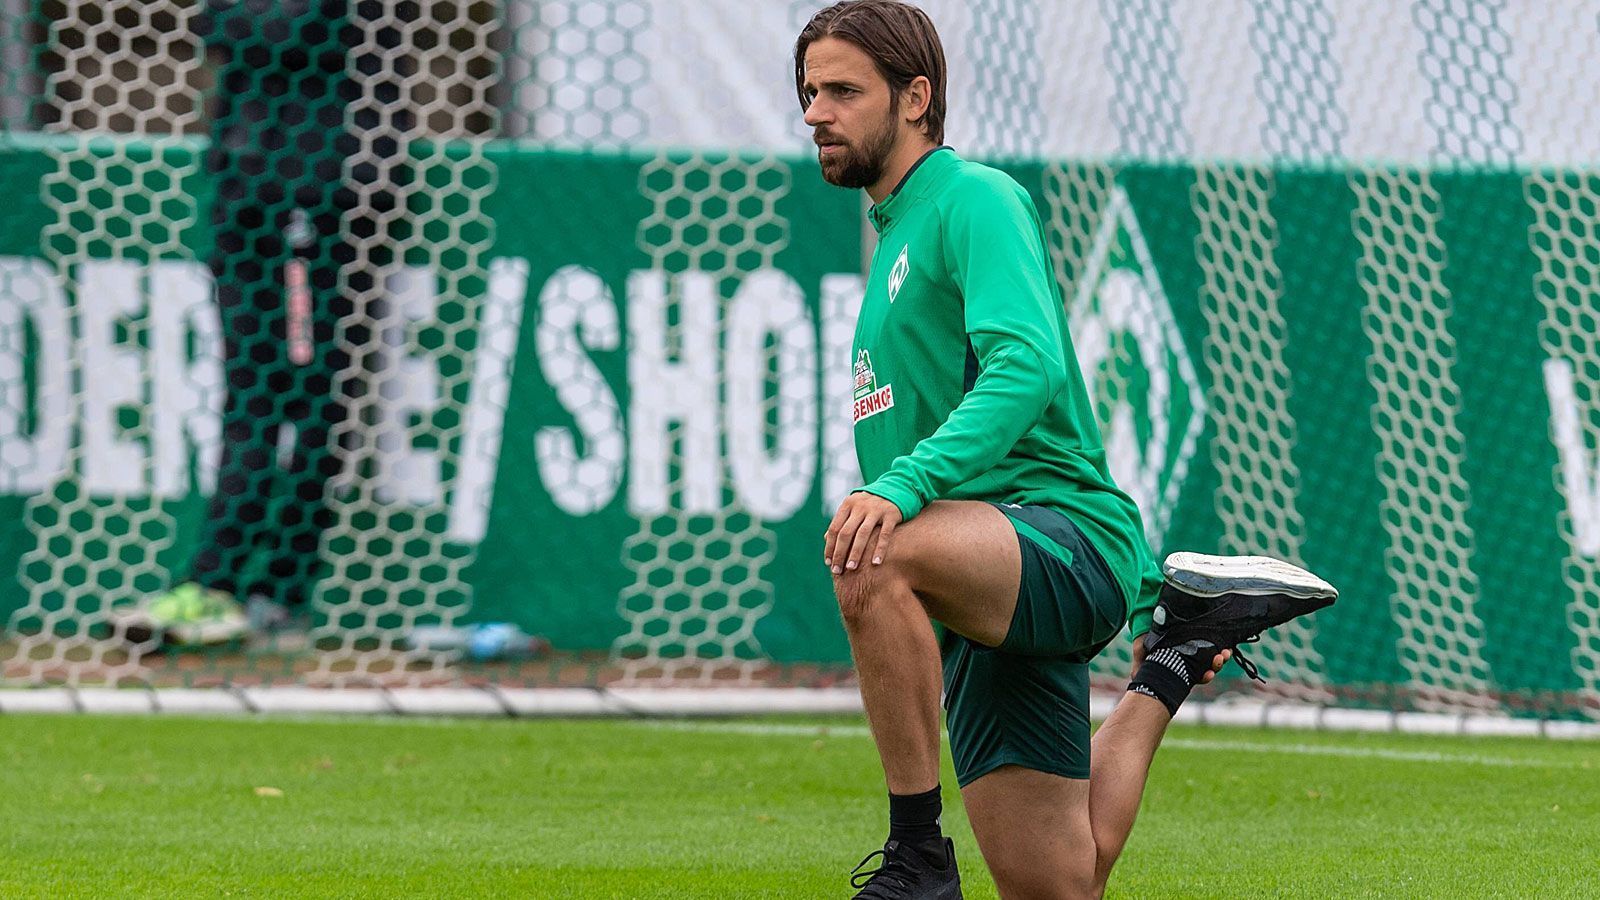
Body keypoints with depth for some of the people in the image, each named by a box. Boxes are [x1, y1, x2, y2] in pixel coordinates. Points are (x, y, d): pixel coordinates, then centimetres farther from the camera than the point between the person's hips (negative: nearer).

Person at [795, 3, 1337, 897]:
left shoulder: (973, 197, -6)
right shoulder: (896, 233, 23)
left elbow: (1029, 363, -23)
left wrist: (903, 487, -35)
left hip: (1063, 543, -9)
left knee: (878, 561, -40)